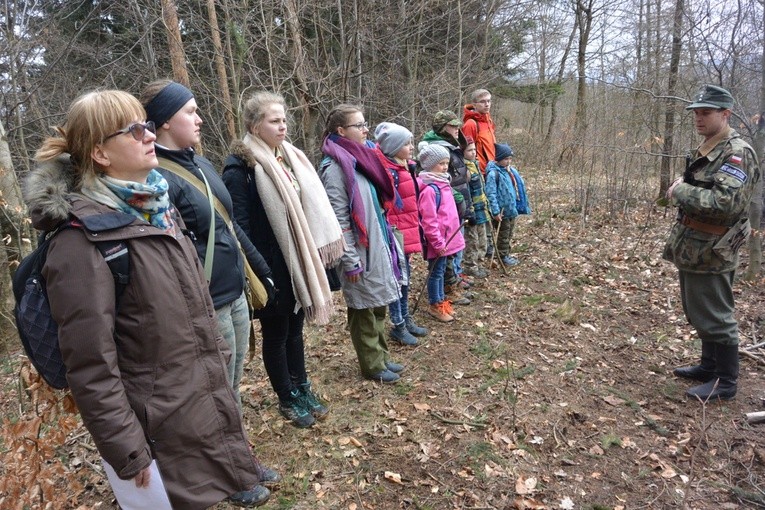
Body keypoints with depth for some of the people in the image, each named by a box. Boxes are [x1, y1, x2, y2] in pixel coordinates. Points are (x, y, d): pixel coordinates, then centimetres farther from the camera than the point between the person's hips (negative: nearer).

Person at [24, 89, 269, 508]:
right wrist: (129, 455, -16)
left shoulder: (155, 206, 5)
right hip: (159, 434, -7)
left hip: (205, 399, 7)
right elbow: (92, 368, -20)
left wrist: (217, 362, 17)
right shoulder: (83, 243, -21)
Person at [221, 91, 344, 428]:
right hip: (270, 267, -7)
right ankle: (287, 399, 28)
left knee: (295, 327, 19)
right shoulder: (240, 166, -14)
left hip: (297, 262, 7)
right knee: (276, 333, 10)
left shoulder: (290, 157, 9)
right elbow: (240, 225, -17)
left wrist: (314, 255, 12)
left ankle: (302, 388, 36)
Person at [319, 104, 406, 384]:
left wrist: (388, 241, 17)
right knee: (364, 310, 6)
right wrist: (350, 261, -19)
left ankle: (381, 357, 33)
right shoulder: (335, 167, -17)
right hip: (359, 251, -9)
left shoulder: (361, 158, 10)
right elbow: (338, 219, -19)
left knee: (378, 305, 18)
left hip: (377, 246, 9)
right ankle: (372, 365, 22)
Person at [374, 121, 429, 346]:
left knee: (405, 279, 18)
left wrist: (414, 229, 21)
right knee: (398, 280, 2)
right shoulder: (389, 172, -19)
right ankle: (398, 326, 15)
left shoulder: (404, 167, 11)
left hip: (407, 233, 9)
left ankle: (406, 319, 31)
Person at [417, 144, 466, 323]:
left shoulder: (442, 183, 10)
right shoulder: (430, 189, -21)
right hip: (438, 241, -9)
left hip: (446, 238, 9)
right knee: (436, 272, 4)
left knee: (441, 270, 19)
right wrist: (438, 243, -20)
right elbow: (429, 221, -23)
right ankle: (435, 305, 17)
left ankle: (441, 300, 32)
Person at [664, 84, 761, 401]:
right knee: (699, 313, 19)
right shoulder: (703, 151, 13)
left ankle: (726, 382, 14)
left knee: (715, 316, 0)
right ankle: (709, 367, 35)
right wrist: (680, 191, 4)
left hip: (712, 253, -10)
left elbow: (725, 202, -29)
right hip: (691, 248, 10)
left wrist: (680, 191, -18)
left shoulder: (738, 154, -17)